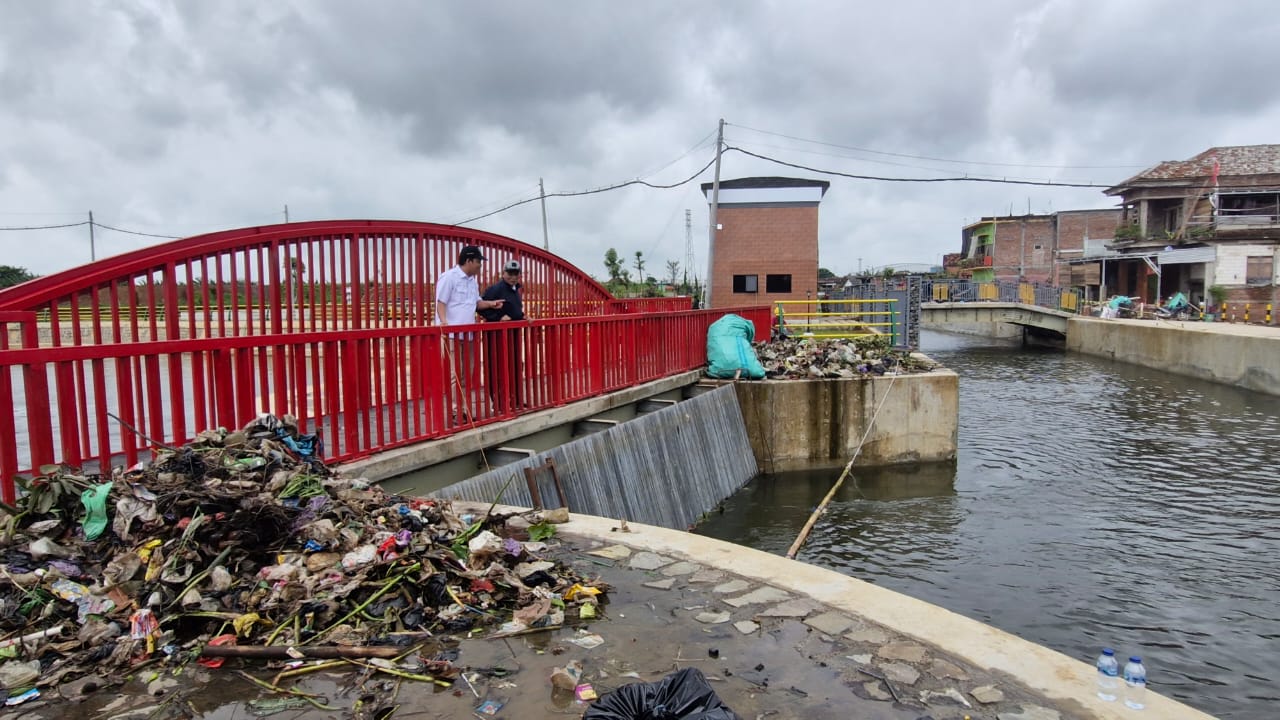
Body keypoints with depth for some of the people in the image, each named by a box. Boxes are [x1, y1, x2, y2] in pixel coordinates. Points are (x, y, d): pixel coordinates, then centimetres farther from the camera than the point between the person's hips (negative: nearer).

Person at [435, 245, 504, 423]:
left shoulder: (472, 281, 16)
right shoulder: (449, 277, -8)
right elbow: (441, 302, -14)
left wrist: (491, 304, 6)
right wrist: (443, 321, -29)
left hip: (468, 334, 8)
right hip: (453, 334, -8)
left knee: (467, 374, 10)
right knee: (456, 374, -7)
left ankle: (464, 409, 17)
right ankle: (456, 412, -2)